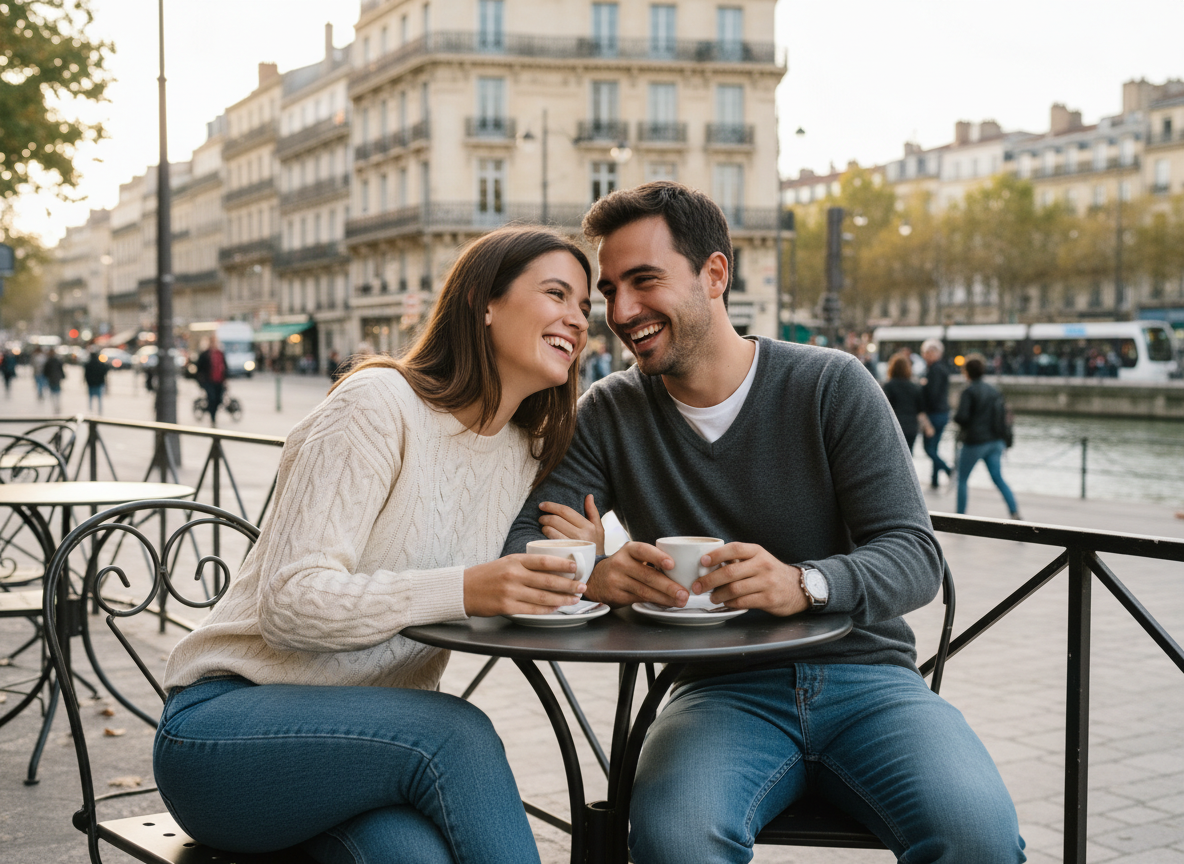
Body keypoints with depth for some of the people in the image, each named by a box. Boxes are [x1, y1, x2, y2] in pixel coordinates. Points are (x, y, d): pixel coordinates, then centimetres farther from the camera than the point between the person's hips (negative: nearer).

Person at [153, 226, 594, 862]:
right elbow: (289, 602, -21)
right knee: (456, 735, -31)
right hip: (225, 722, -4)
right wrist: (462, 590, -33)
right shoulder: (378, 404, -14)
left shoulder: (526, 454, 9)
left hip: (373, 729, 5)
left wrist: (578, 566, -8)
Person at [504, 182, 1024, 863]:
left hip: (864, 674, 0)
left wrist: (805, 583, -30)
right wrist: (588, 573, -25)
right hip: (723, 691, 1)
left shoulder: (832, 386, -2)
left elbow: (917, 556, -8)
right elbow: (518, 543, 0)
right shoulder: (610, 414, 6)